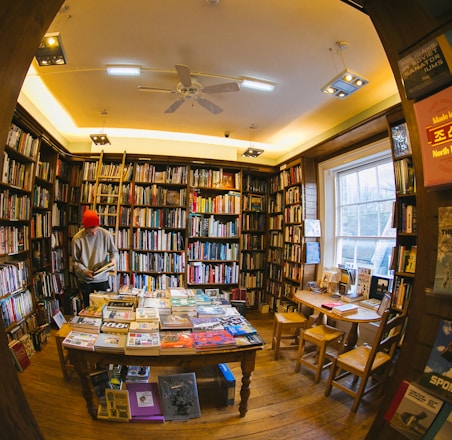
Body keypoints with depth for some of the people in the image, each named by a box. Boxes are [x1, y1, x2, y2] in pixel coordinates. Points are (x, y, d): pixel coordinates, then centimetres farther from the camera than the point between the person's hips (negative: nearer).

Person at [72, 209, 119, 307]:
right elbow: (75, 261, -5)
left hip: (102, 278, 0)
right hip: (85, 280, 1)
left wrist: (113, 259, -18)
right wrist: (85, 271, -19)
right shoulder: (77, 239, -11)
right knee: (88, 307, 17)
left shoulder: (106, 234, -11)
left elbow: (114, 251, 3)